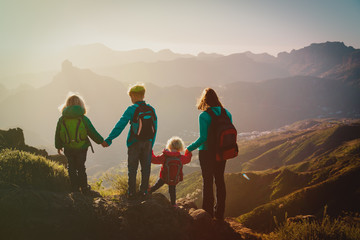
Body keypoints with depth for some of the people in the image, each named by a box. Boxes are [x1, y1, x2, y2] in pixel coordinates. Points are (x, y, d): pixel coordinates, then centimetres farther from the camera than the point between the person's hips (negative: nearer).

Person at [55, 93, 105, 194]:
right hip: (81, 148, -1)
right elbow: (93, 133, -7)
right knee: (81, 168, 12)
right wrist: (101, 141, 7)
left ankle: (75, 189, 17)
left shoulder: (62, 119, -4)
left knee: (71, 168, 14)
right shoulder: (83, 119, -12)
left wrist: (58, 146, 20)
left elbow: (58, 135, 5)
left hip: (68, 149, 1)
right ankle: (84, 189, 19)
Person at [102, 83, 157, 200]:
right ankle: (144, 191, 19)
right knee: (146, 167, 13)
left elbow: (120, 125, -18)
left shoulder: (132, 109, -13)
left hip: (134, 143, -3)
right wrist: (151, 145, 12)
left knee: (132, 169, 8)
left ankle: (131, 192, 12)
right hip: (147, 143, 4)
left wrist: (109, 139, -18)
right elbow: (154, 129, 5)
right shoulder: (151, 110, 1)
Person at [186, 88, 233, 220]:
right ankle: (220, 213, 19)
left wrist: (190, 148, -7)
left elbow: (203, 138, -19)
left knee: (208, 181, 5)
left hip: (207, 153, -5)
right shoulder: (226, 113, 1)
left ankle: (208, 213, 10)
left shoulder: (204, 116, -16)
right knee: (220, 181, 12)